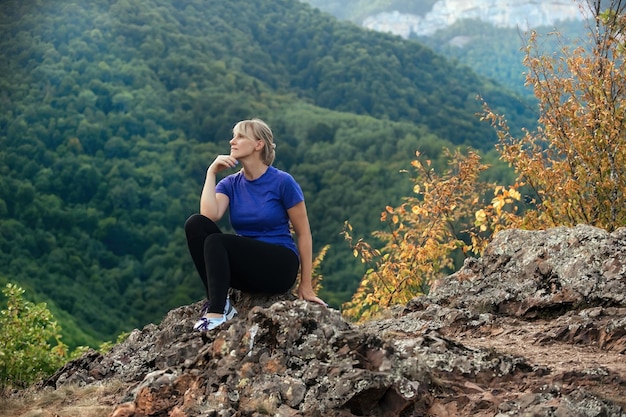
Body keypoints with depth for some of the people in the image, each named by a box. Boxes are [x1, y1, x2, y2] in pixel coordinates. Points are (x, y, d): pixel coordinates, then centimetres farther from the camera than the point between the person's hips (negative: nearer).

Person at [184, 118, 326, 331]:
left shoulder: (282, 182, -8)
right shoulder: (230, 184, 5)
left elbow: (303, 233, -4)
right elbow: (209, 216, -14)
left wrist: (306, 286, -4)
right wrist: (211, 173, -10)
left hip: (280, 267, -5)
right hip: (246, 269, 5)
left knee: (215, 241, -28)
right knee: (194, 223, -17)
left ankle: (217, 311, -29)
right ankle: (217, 301, -20)